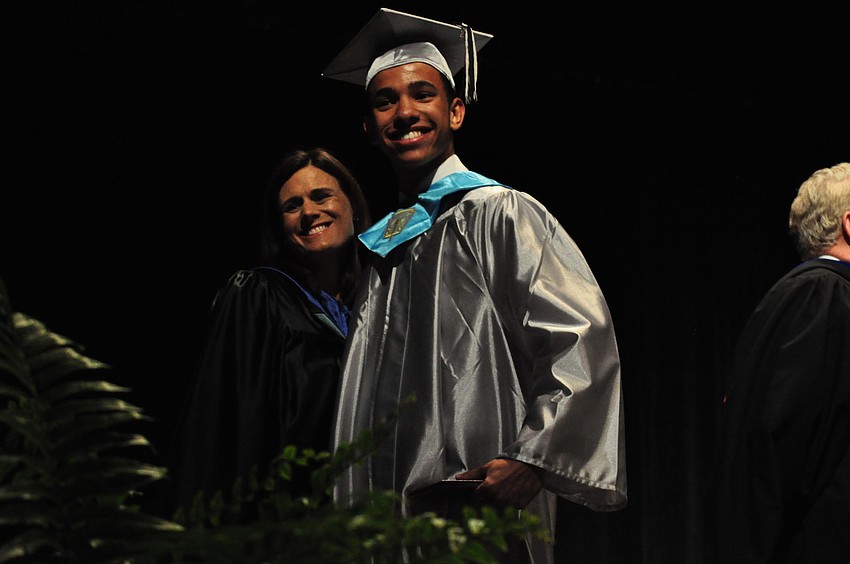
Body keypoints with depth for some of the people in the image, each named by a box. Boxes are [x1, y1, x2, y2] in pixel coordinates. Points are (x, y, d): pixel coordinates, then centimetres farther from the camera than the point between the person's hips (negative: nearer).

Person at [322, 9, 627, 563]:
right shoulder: (384, 243, 18)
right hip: (387, 514, 7)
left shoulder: (498, 214, -3)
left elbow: (583, 340, -13)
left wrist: (533, 460, -20)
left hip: (480, 510, -7)